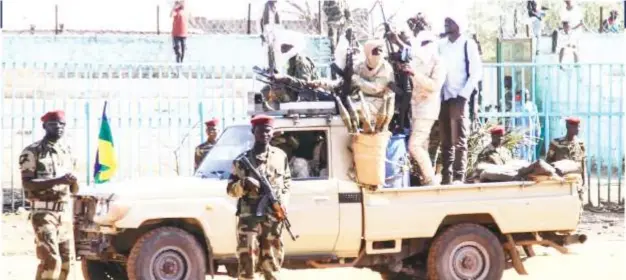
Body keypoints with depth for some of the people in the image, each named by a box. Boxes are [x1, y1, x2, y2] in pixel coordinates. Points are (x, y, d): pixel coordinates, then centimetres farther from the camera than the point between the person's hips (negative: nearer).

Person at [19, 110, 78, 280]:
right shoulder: (32, 152, -5)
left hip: (65, 213, 6)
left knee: (64, 262, 5)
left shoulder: (67, 152, 14)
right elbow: (27, 184, -16)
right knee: (51, 260, -17)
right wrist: (58, 180, -25)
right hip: (43, 212, -6)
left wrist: (73, 182, -9)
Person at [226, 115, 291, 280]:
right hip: (249, 218, -2)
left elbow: (287, 184, 19)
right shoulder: (243, 159, 3)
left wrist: (283, 203, 1)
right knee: (247, 262, -10)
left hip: (273, 219, 2)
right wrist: (244, 184, -17)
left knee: (271, 264, 7)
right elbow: (230, 189, 4)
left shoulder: (281, 156, 11)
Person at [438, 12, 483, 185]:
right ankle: (446, 177, 7)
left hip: (459, 98, -4)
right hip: (443, 98, 4)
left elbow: (477, 71, -3)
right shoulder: (441, 45, 13)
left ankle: (458, 177, -9)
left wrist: (464, 93, -10)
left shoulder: (468, 44, 2)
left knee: (459, 139, -7)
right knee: (445, 140, 5)